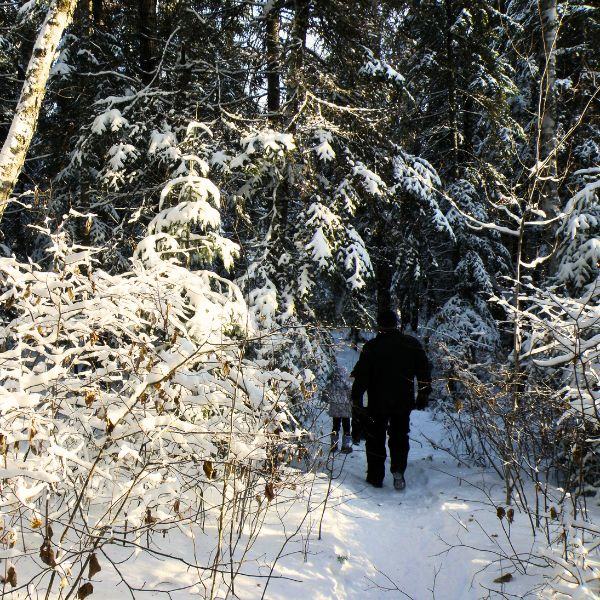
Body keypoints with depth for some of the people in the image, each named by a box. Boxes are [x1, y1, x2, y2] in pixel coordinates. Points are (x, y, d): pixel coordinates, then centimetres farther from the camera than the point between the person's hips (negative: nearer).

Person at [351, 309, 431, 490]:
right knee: (400, 437, 16)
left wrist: (356, 401, -2)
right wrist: (424, 395, 14)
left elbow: (361, 377, -8)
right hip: (404, 402, 2)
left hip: (378, 402, -2)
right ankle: (398, 470, -1)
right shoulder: (412, 344, 0)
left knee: (375, 439, 11)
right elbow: (424, 371, 5)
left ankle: (375, 477, 13)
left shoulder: (371, 347, -8)